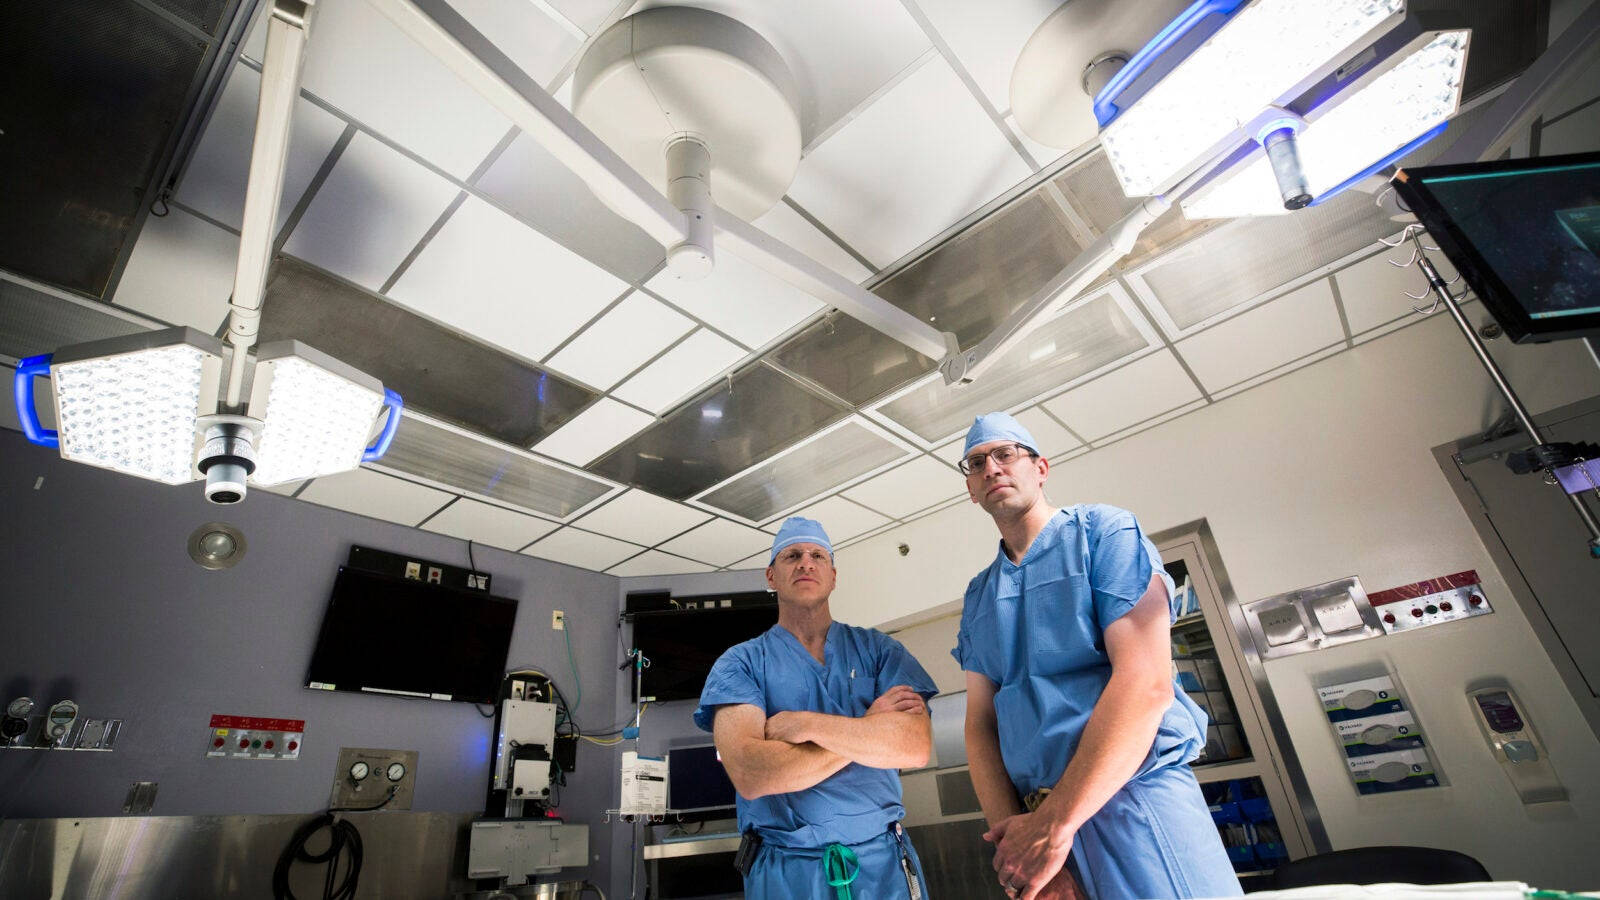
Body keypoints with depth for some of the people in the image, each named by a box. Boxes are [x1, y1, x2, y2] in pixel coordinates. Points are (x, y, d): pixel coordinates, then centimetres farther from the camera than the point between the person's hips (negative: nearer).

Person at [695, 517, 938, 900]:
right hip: (787, 869, -1)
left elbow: (916, 746, -13)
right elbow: (749, 774, -19)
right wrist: (868, 728, -14)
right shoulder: (739, 663, -4)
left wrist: (805, 724, -19)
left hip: (884, 861, 2)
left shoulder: (878, 648, 1)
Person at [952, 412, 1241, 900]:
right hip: (1038, 816, 5)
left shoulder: (1104, 531, -5)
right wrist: (1010, 828, -12)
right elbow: (980, 721, 6)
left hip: (1132, 795, -4)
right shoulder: (977, 597, 12)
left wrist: (1055, 822, -17)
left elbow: (1147, 681, -16)